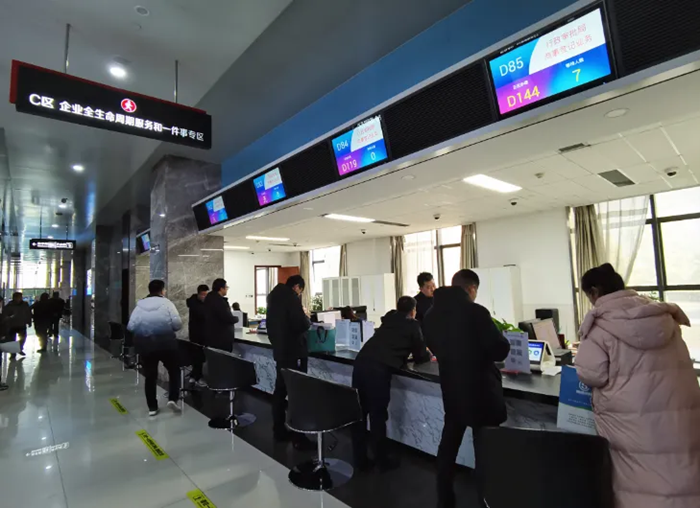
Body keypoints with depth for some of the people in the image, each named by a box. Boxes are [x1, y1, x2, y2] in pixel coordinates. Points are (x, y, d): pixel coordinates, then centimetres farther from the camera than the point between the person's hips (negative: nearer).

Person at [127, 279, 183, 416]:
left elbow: (131, 326, -2)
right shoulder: (166, 302, -6)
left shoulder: (140, 305, 3)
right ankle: (173, 399, 5)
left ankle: (152, 407, 20)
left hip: (144, 343, 3)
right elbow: (177, 324, -13)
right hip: (166, 342, -3)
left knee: (150, 376, 13)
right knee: (174, 370, 15)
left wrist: (143, 330, 16)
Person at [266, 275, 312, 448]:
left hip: (279, 350, 9)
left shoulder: (274, 295, 10)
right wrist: (307, 318, -3)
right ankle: (297, 436, 4)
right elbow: (301, 325, -23)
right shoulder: (291, 297, -17)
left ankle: (279, 430, 25)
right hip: (294, 351, -9)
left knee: (280, 390, 15)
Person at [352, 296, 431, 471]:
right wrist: (428, 354, 39)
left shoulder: (388, 319, 25)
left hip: (361, 363, 6)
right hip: (379, 369, -6)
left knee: (359, 413, 13)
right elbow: (420, 357, 17)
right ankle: (382, 460, 22)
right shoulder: (412, 325, 10)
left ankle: (360, 459, 25)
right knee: (378, 416, 7)